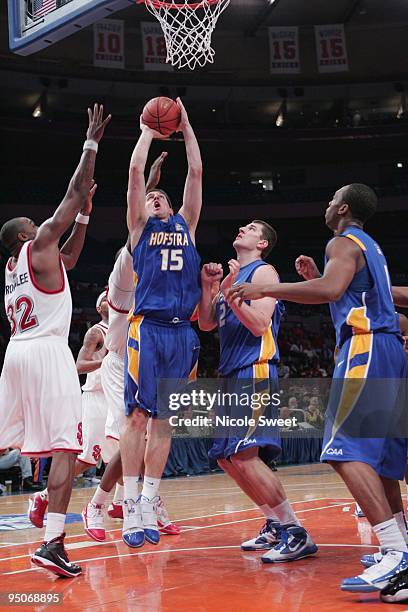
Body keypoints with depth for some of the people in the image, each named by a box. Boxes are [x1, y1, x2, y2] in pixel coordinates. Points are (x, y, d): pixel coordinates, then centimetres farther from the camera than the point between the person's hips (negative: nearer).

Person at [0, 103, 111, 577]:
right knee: (66, 447, -10)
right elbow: (75, 191, 2)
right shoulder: (39, 245, 1)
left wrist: (85, 215, 33)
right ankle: (52, 543, -19)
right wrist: (92, 142, 10)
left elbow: (66, 260, 36)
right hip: (47, 350, -8)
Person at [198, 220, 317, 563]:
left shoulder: (263, 271, -4)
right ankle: (275, 525, 19)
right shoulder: (231, 277, 21)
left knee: (243, 454, -20)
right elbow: (206, 324, 17)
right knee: (226, 458, 11)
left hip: (255, 373, -10)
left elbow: (259, 325, -16)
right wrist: (207, 285, 5)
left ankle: (296, 532, -15)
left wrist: (229, 291, -20)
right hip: (234, 376, 10)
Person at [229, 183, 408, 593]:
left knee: (346, 451, -17)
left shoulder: (343, 243, -5)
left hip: (364, 346, -10)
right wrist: (315, 275, 28)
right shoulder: (370, 247, 24)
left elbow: (330, 290, -25)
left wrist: (264, 289, -20)